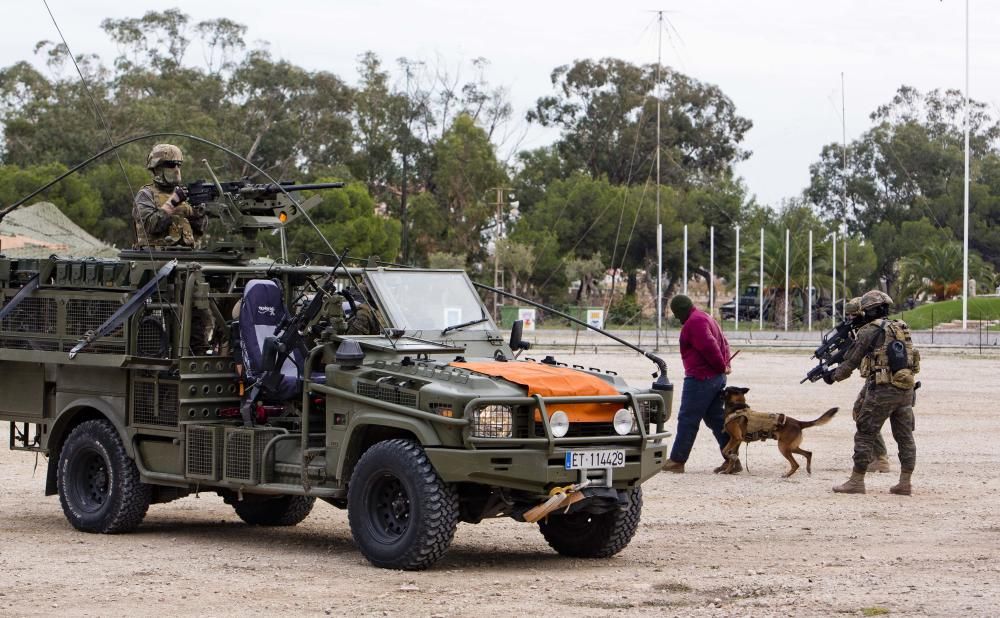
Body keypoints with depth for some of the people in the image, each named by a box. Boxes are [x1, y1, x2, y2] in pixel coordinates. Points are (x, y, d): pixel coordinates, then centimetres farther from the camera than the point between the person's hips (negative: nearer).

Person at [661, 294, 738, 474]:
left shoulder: (694, 322, -14)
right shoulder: (704, 318, 20)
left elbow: (709, 347, -24)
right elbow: (723, 343, 22)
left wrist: (721, 366, -11)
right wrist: (725, 365, 11)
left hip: (700, 378, -10)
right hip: (717, 377, 10)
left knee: (687, 419, -3)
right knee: (716, 419, 11)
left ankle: (677, 460, 2)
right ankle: (732, 461, 8)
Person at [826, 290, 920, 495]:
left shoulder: (869, 331, -5)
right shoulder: (903, 328, 13)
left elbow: (851, 362, 1)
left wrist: (833, 376, 20)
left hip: (882, 390, -6)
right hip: (906, 390, 6)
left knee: (865, 435, 2)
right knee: (905, 436, 10)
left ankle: (857, 481, 2)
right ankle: (905, 483, 10)